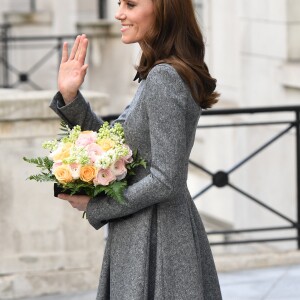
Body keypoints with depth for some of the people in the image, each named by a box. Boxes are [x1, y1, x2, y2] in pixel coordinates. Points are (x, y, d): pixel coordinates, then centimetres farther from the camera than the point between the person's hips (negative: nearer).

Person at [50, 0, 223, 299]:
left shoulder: (165, 77, -19)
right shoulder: (155, 74, 10)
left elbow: (166, 180, -22)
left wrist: (95, 207, -12)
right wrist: (69, 97, 1)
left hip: (153, 238, -9)